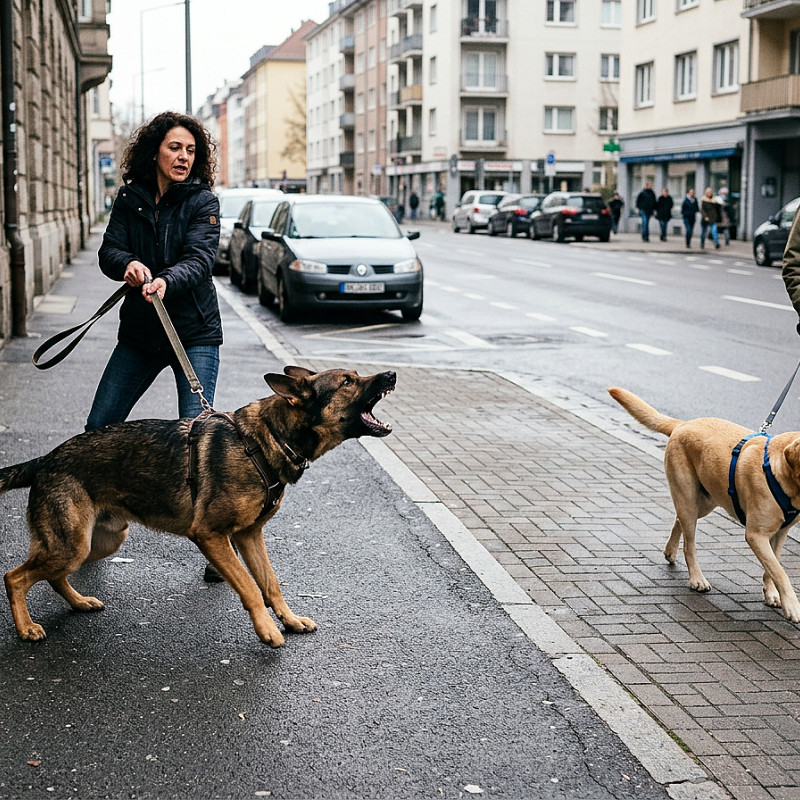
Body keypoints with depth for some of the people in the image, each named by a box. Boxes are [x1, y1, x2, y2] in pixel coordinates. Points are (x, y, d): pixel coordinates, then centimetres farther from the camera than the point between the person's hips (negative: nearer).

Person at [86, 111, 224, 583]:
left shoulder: (203, 201, -6)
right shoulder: (131, 198, 4)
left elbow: (200, 258, -20)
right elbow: (109, 251, -5)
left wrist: (167, 281, -40)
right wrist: (129, 264, -30)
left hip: (194, 333, -4)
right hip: (139, 331, 4)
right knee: (99, 429, 5)